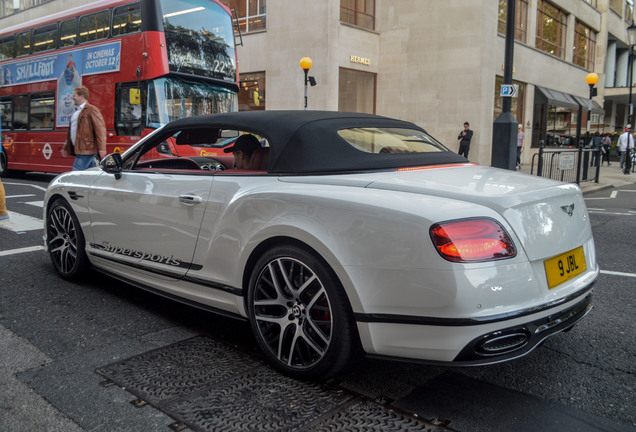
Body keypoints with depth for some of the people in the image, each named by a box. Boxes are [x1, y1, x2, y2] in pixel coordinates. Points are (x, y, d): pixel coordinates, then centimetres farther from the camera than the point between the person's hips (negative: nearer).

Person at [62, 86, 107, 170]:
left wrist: (102, 148, -23)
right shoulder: (76, 112, 23)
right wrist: (65, 148, 28)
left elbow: (100, 129, -15)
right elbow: (71, 132, 28)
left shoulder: (92, 110, -7)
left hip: (86, 150, -9)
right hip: (79, 150, 9)